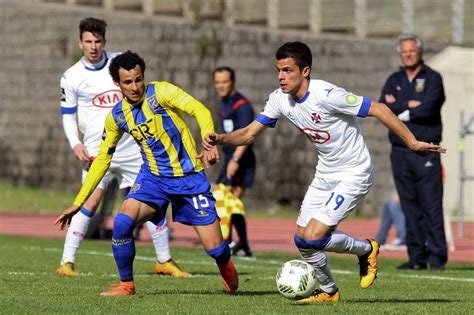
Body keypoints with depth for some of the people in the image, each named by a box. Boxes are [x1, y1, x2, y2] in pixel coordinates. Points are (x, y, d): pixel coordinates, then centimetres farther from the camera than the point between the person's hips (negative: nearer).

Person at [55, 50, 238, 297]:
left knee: (215, 248, -5)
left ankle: (226, 268, 34)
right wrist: (78, 203, 7)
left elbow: (200, 111, -25)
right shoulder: (117, 116, 0)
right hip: (153, 176, 3)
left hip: (189, 177, -3)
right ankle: (126, 284, -4)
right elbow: (102, 158, 9)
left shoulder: (160, 92, -14)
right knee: (122, 221, -24)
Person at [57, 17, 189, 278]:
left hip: (131, 146, 3)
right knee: (91, 201, -18)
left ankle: (164, 261, 16)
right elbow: (68, 116, 5)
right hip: (97, 148, -3)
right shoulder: (71, 77, -1)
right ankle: (66, 263, -14)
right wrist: (75, 144, -11)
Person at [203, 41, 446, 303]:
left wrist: (412, 143, -21)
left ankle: (366, 249, 10)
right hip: (325, 175, 7)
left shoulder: (326, 95, -26)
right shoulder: (280, 99, -4)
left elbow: (379, 109, -21)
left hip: (353, 174, -7)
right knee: (303, 241, 5)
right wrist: (220, 139, -17)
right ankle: (328, 291, 29)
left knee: (312, 238, -17)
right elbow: (250, 133, 3)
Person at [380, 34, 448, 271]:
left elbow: (428, 109, -13)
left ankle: (437, 257, -8)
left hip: (425, 151, -5)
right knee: (410, 207, 5)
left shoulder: (432, 78, 2)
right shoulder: (394, 80, 16)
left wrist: (398, 111, -3)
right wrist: (410, 105, -8)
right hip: (400, 151, 5)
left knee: (431, 205, -9)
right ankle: (417, 257, 8)